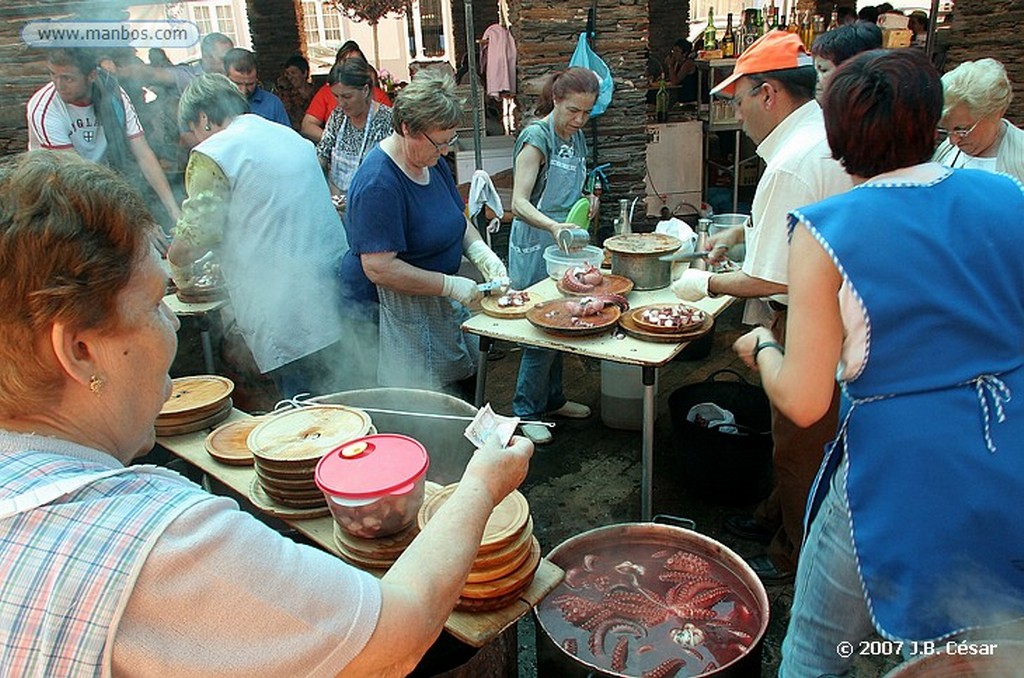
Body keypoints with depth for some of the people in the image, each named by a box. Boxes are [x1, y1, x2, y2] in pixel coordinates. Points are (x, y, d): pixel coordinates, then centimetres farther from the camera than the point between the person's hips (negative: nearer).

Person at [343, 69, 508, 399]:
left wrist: (483, 255, -3)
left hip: (435, 299, 9)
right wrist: (451, 286, -23)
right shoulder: (378, 183, -25)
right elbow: (379, 268, -28)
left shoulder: (431, 161, 5)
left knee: (466, 385, 12)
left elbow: (457, 219, 17)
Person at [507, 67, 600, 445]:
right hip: (534, 247, -8)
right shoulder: (537, 138, -16)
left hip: (563, 244, 8)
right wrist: (553, 226, -42)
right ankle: (525, 411, 10)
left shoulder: (576, 138, 10)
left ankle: (552, 398, 31)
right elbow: (519, 203, -25)